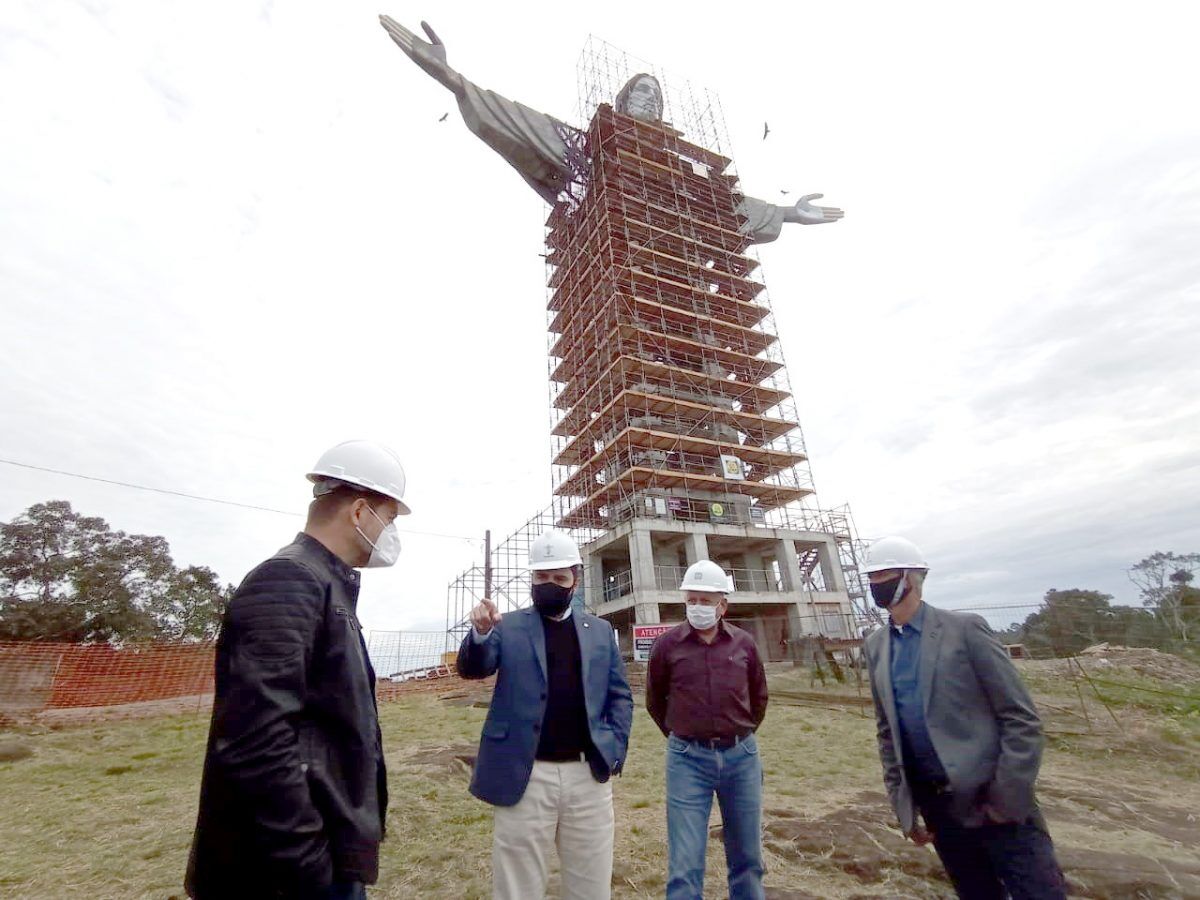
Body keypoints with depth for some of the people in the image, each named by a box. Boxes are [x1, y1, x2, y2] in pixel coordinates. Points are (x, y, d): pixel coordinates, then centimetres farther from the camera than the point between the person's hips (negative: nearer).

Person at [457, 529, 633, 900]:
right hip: (525, 777, -2)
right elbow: (472, 668, -13)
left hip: (588, 776, 3)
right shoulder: (508, 627, 1)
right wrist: (480, 633, -33)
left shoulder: (600, 631, 7)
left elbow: (620, 696, 8)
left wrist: (614, 751, -5)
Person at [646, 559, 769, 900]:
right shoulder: (667, 644, -8)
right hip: (688, 759, -2)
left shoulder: (744, 643, -1)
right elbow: (654, 701, 7)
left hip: (741, 756, 3)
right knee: (685, 865, 2)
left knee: (747, 857, 18)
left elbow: (759, 696, 15)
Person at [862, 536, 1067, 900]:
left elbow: (1022, 719, -8)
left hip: (991, 799, -4)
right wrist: (903, 804, 7)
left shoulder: (965, 627, -10)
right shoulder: (876, 645, 4)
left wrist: (1007, 796, -13)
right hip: (936, 807, 4)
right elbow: (886, 729, 10)